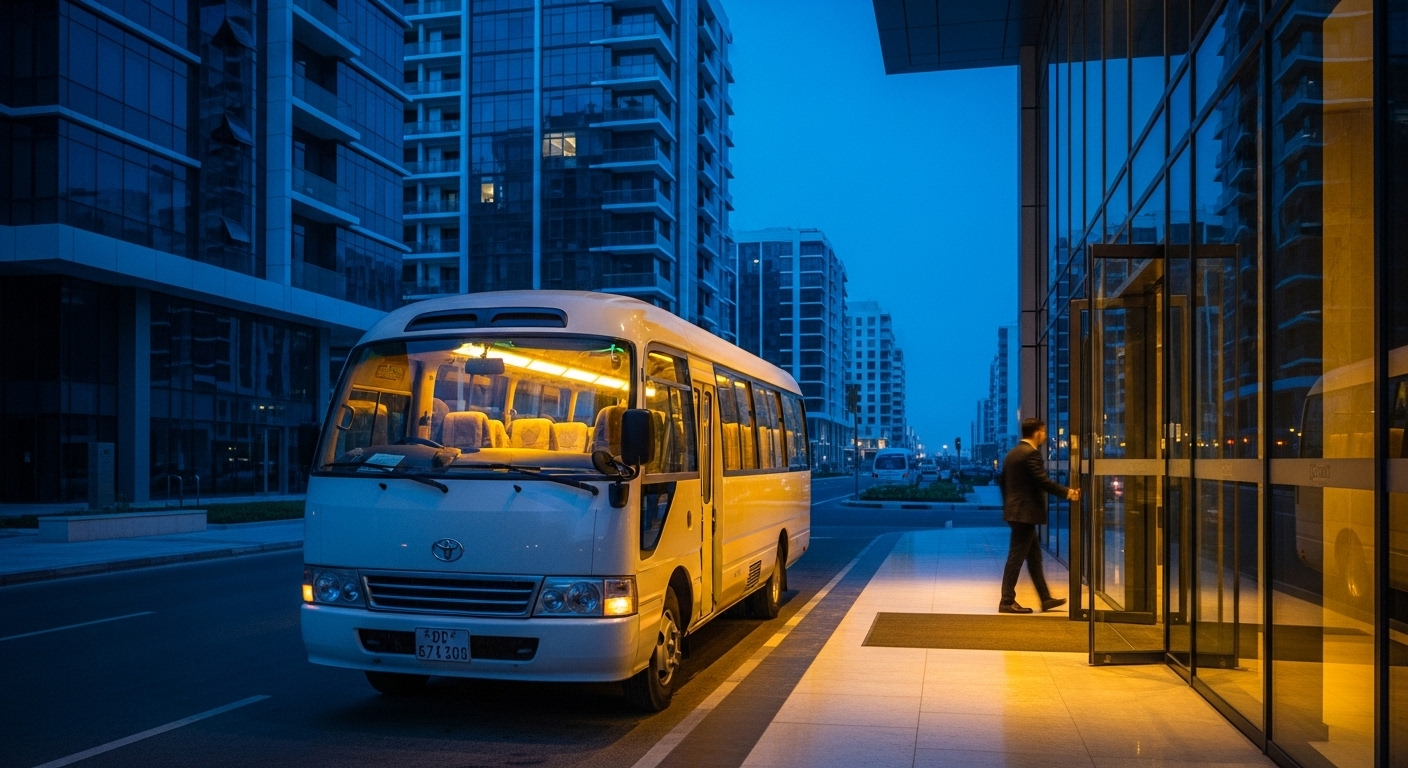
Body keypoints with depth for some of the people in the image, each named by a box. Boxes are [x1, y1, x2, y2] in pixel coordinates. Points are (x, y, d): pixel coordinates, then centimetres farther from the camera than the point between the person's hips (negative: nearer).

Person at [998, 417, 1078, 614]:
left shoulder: (1013, 453, 14)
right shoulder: (1031, 453, -14)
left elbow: (1003, 482, 18)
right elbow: (1043, 481, -21)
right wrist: (1067, 492, -13)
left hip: (1016, 511, 10)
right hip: (1025, 512, -10)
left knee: (1034, 556, 14)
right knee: (1017, 557, -5)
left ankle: (1045, 599, 20)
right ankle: (1007, 602, -2)